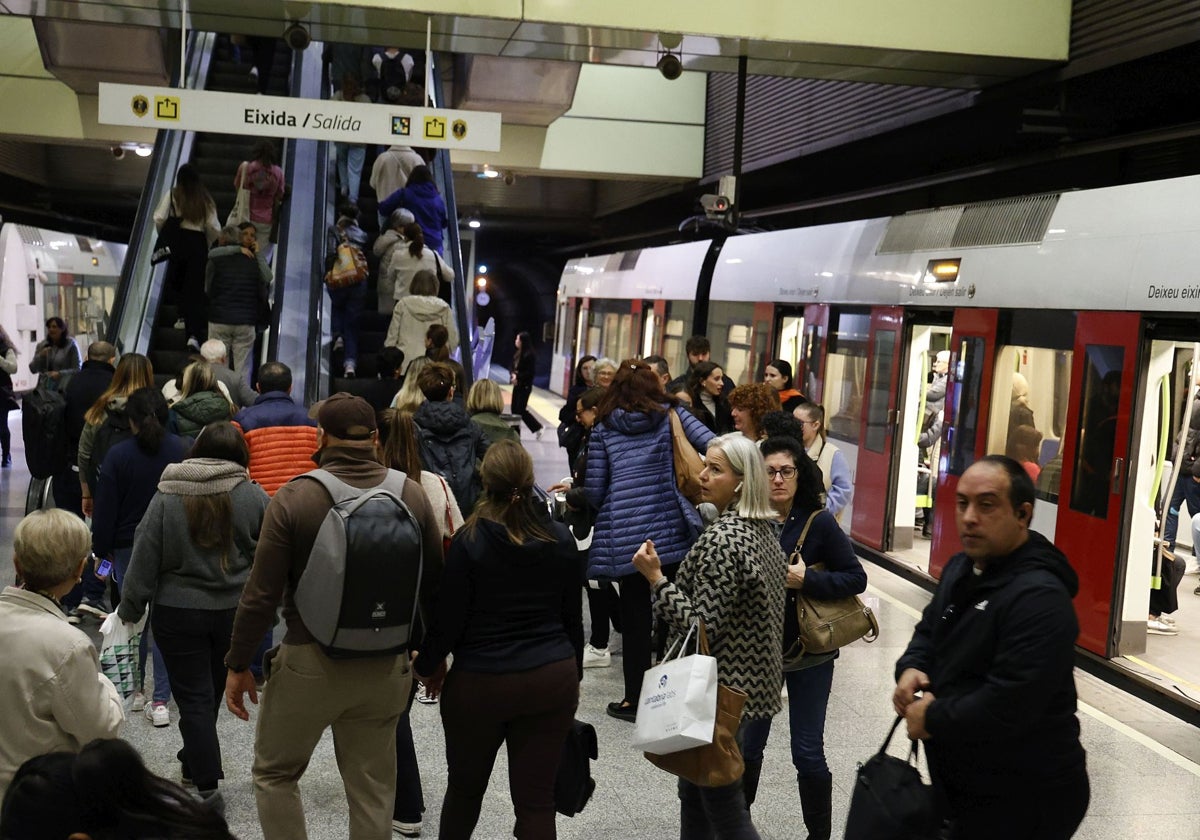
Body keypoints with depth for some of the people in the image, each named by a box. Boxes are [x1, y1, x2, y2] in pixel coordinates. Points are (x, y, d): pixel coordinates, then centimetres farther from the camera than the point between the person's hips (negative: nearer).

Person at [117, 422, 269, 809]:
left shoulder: (166, 498, -9)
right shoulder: (253, 495, -8)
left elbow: (144, 560, -7)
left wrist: (130, 610, 3)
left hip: (178, 613, -2)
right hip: (235, 613, 2)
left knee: (193, 697, 4)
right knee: (211, 693, 20)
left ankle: (207, 784, 0)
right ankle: (195, 760, 38)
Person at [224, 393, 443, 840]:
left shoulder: (294, 497, -12)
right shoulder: (412, 494, -4)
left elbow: (261, 594, -12)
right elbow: (434, 586, 3)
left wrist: (238, 664, 0)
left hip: (310, 663, -3)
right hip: (387, 666, 3)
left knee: (275, 773, 19)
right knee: (373, 789, 15)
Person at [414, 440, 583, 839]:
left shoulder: (470, 540, -12)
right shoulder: (561, 539, -1)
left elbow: (448, 617, -7)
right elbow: (572, 616, 8)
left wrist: (428, 665, 11)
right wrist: (573, 674, 20)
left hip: (480, 682, -2)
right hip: (553, 679, 2)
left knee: (465, 787, 18)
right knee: (536, 797, 5)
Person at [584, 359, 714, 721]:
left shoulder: (603, 427, 5)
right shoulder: (670, 416, 6)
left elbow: (595, 489, 4)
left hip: (624, 537, -1)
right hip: (670, 531, 1)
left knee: (635, 617, 7)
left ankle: (635, 699, 15)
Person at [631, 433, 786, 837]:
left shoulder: (723, 538, -23)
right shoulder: (763, 529, 7)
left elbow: (701, 625, -25)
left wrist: (656, 578, -22)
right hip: (752, 680, 10)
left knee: (722, 804, 3)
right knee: (695, 792, 19)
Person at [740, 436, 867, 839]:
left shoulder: (819, 522, -12)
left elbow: (856, 578, -11)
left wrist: (806, 579, -22)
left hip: (808, 653, -2)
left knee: (807, 752, 4)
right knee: (746, 745, 13)